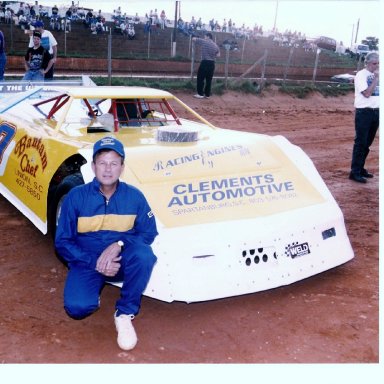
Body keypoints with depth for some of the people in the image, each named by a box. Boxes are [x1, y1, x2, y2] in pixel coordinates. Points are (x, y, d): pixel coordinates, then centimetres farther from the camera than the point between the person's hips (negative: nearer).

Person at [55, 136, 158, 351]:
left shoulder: (134, 196, -6)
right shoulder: (76, 196, -8)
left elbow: (149, 233, -3)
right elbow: (62, 242, -4)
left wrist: (119, 245, -22)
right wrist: (95, 263, -17)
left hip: (122, 261, 1)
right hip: (87, 263, 0)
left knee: (144, 254, -33)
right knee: (77, 307, -27)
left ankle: (125, 313, -12)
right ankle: (95, 287, 11)